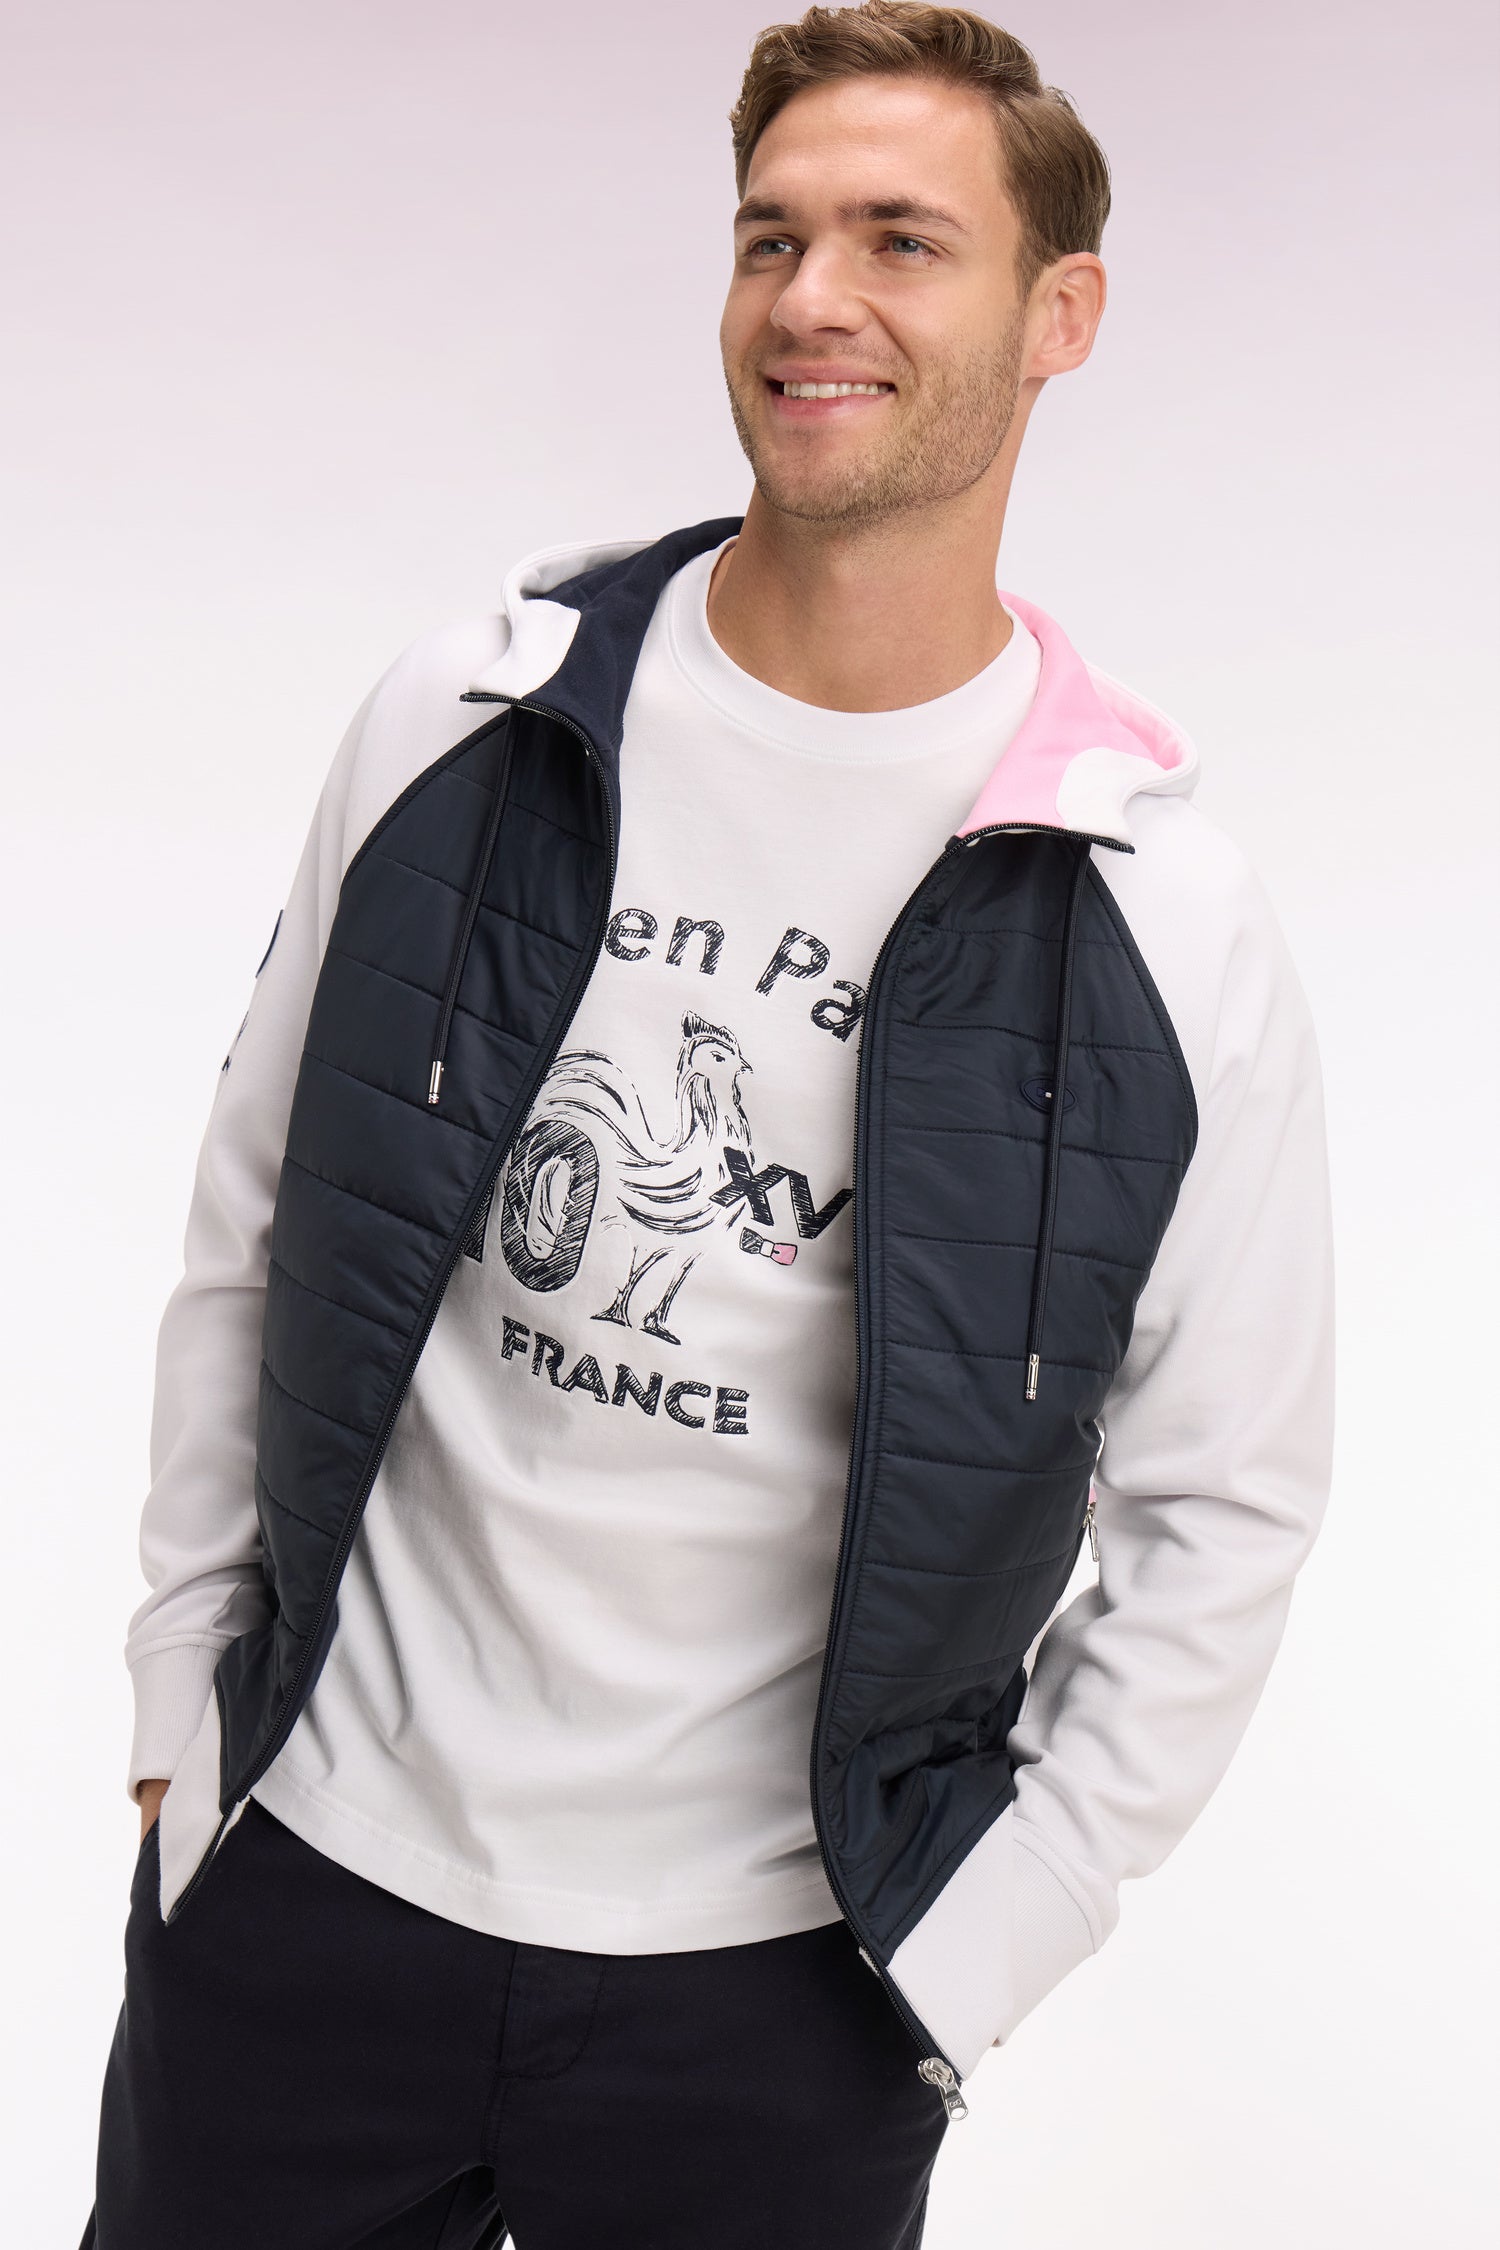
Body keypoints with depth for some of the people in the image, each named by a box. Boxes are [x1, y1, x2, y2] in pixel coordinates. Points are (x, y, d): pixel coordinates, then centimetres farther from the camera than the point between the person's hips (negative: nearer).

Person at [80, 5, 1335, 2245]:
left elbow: (1223, 1513, -3)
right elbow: (253, 1231, 6)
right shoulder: (464, 726, -3)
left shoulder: (1163, 918, -9)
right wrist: (187, 1687, 7)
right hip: (312, 1863, 2)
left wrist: (963, 1958, -4)